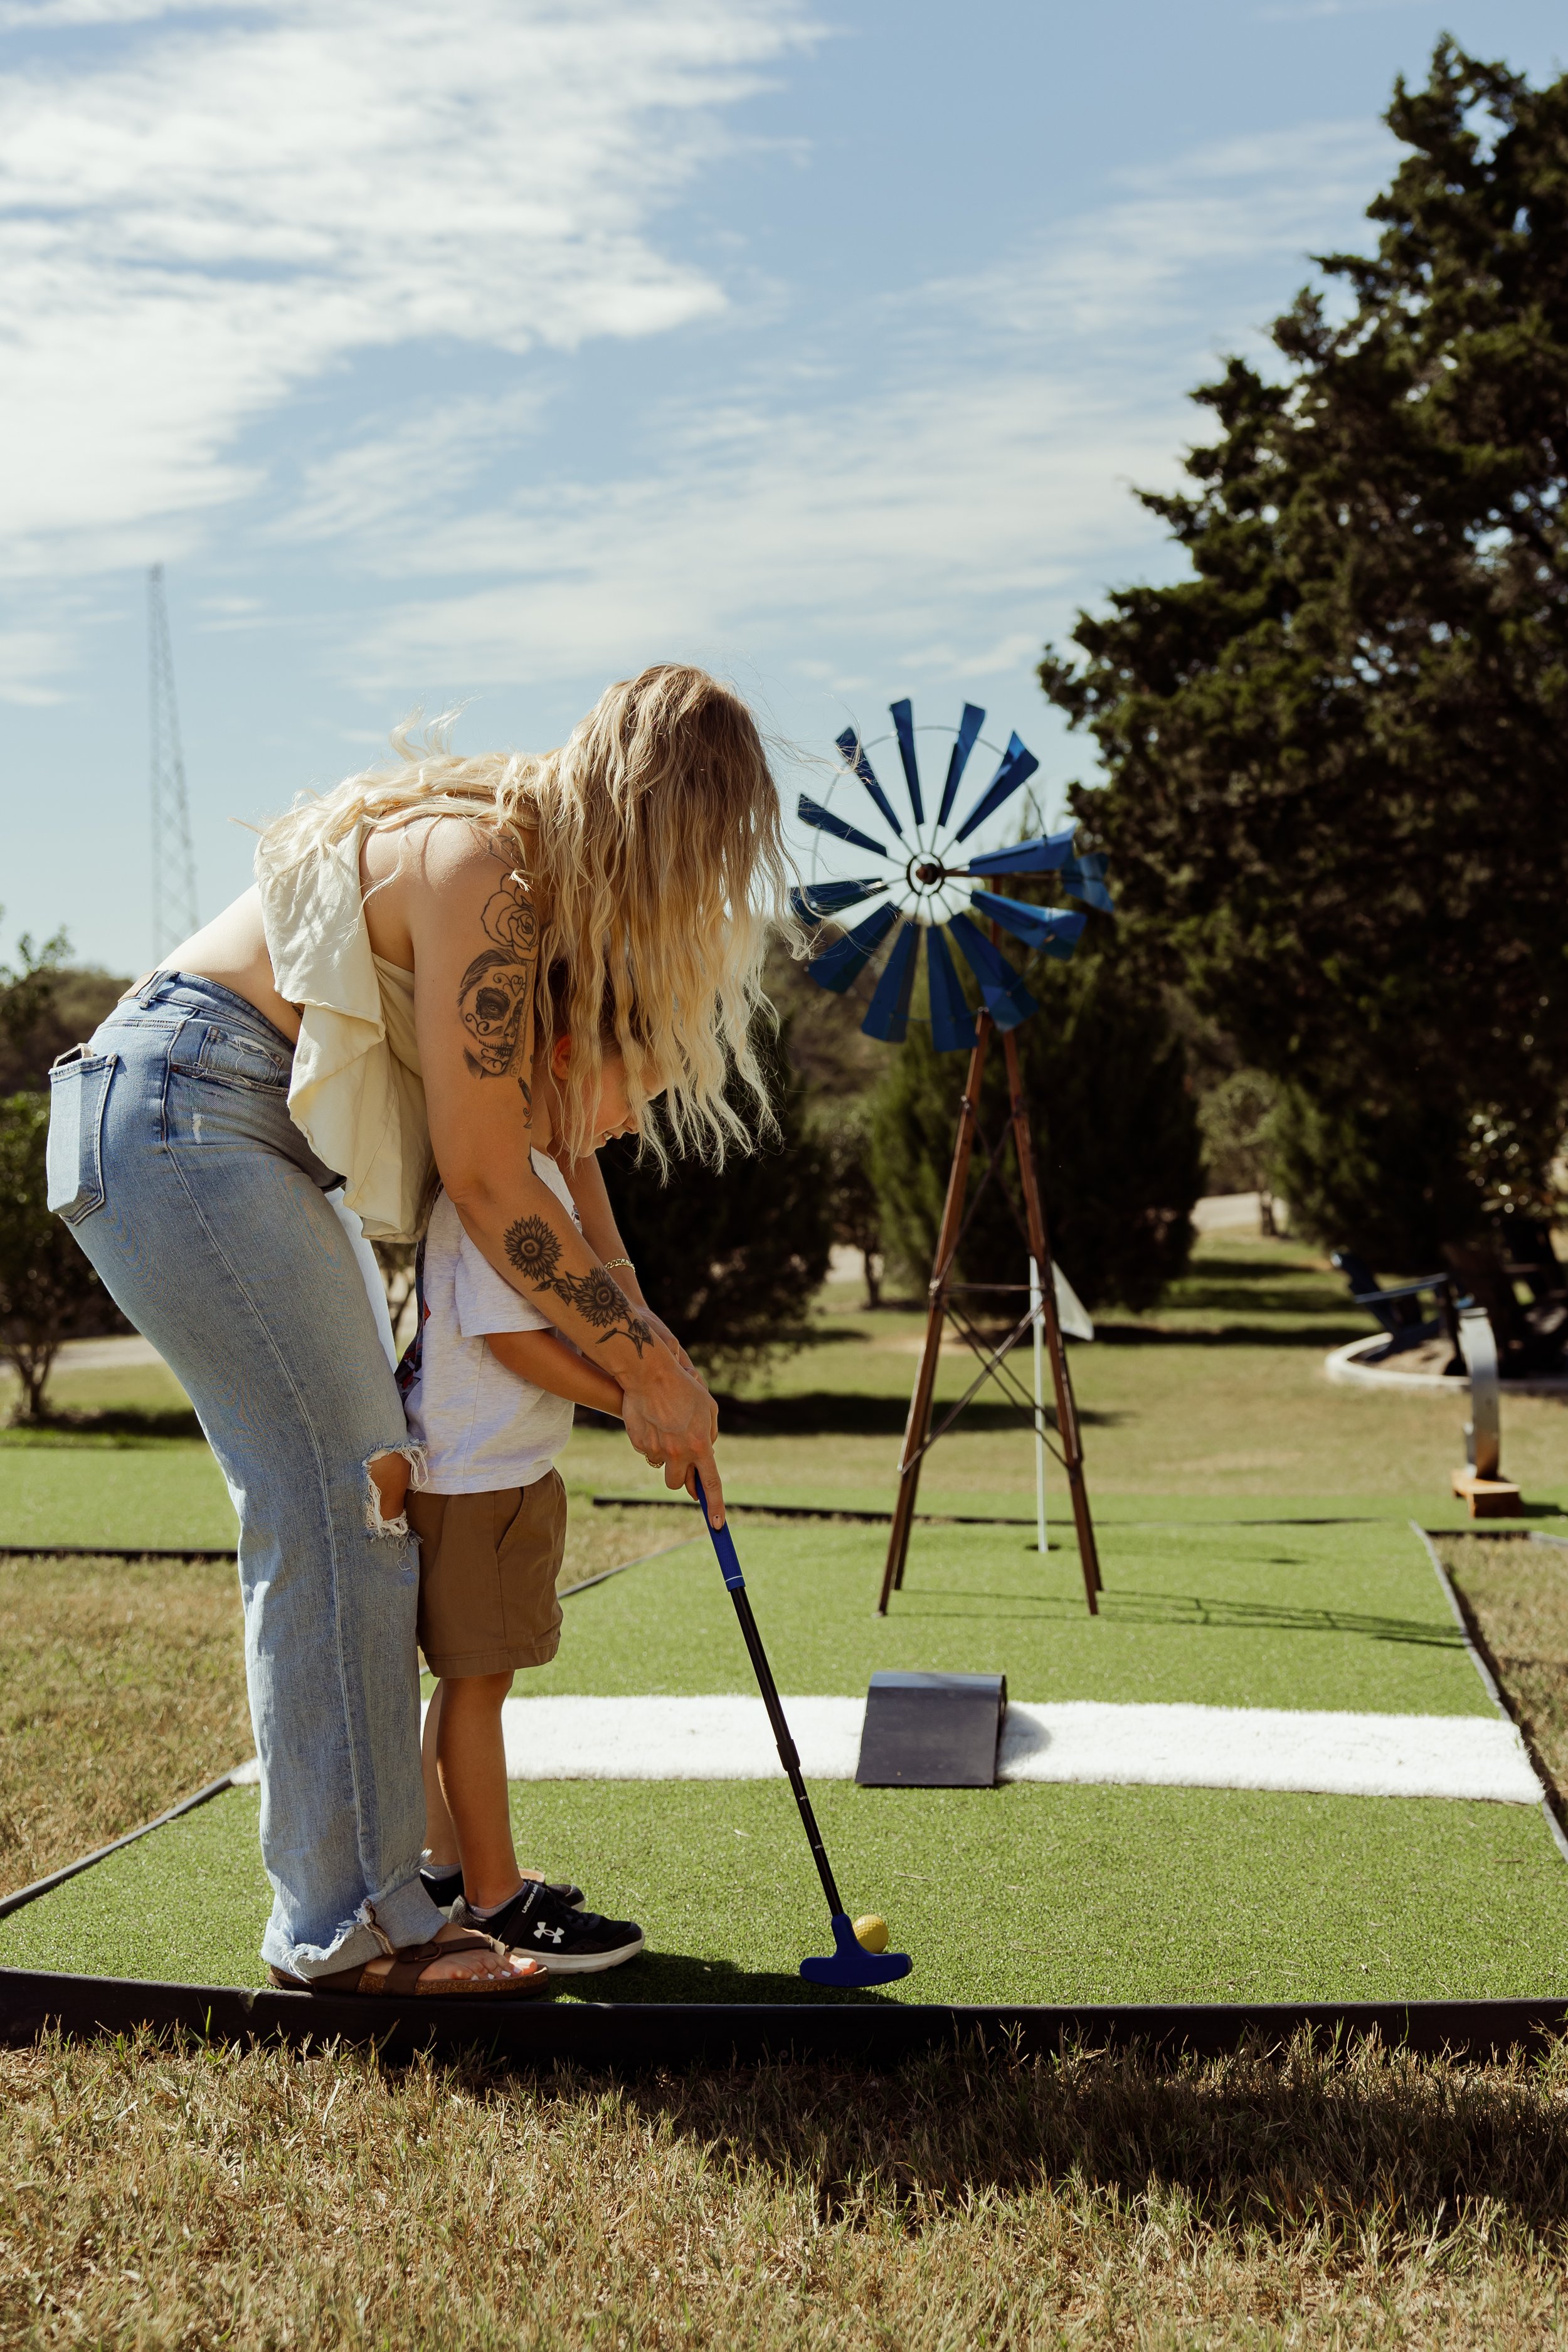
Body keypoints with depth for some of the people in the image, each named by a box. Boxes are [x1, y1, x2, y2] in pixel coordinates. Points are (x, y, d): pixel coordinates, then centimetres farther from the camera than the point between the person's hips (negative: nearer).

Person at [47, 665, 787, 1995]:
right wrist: (655, 1372, -11)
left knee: (350, 1491, 11)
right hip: (179, 1122, -10)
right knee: (341, 1500, -11)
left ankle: (377, 1853, 19)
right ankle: (348, 1926, -6)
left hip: (230, 1137, 10)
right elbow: (489, 1188, -19)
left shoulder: (544, 874, 11)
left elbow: (561, 1144, 10)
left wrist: (643, 1358, 3)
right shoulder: (479, 871, -20)